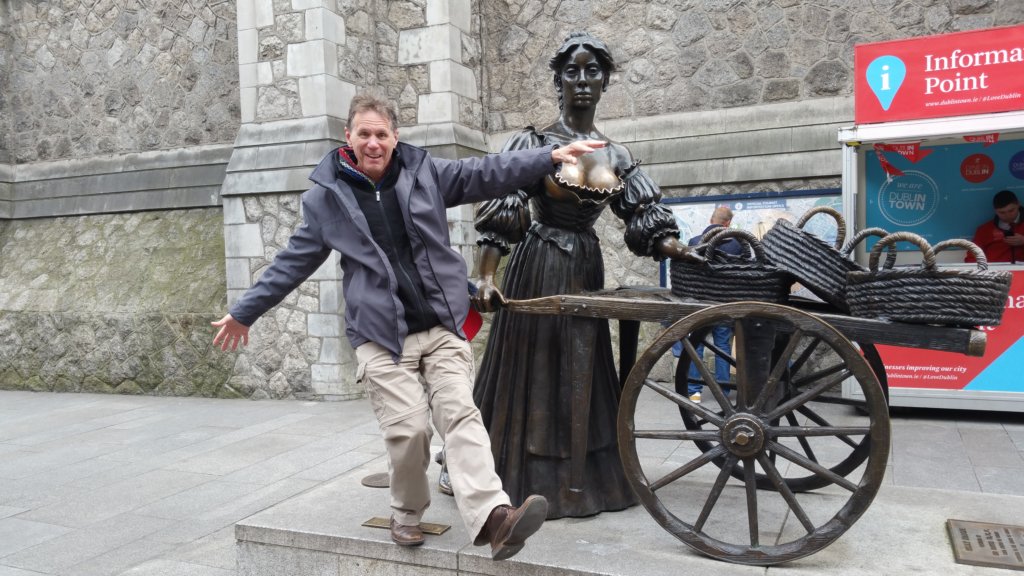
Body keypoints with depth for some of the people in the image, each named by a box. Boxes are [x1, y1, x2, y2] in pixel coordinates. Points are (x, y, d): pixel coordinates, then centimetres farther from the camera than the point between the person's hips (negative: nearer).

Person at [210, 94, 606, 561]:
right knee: (409, 427, -8)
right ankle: (406, 514, 17)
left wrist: (551, 156, -12)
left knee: (460, 414, -11)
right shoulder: (327, 196, 4)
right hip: (380, 336, -1)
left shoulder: (424, 173, 6)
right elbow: (293, 262, 12)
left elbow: (486, 173, -1)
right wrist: (244, 312, 15)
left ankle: (492, 517, -20)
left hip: (441, 327, 1)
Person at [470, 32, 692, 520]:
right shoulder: (533, 144, -7)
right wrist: (486, 278, -22)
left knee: (580, 376, 12)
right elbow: (499, 215, -13)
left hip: (585, 270, 5)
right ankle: (525, 483, 18)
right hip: (537, 269, -4)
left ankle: (579, 480, 26)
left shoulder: (616, 156, 6)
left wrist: (685, 253, -13)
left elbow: (645, 222, 3)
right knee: (532, 370, 3)